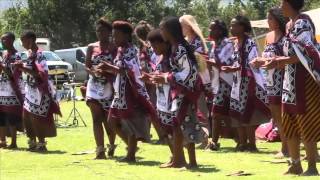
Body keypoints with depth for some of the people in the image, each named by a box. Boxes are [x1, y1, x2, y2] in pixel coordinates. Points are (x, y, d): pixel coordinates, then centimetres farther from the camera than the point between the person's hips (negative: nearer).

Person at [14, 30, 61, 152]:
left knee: (37, 119, -4)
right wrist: (22, 67, 3)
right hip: (30, 90, 9)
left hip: (39, 91, -9)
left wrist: (24, 68, -25)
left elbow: (42, 74, -24)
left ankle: (41, 144, 6)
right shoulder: (30, 53, 9)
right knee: (26, 117, 11)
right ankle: (32, 142, 22)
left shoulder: (39, 55, -17)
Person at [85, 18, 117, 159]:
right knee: (97, 118, -7)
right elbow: (87, 66, 7)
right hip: (94, 86, 3)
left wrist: (109, 72, -25)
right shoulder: (91, 47, 7)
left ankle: (112, 146, 28)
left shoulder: (114, 48, -3)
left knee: (108, 120, 5)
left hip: (109, 87, -3)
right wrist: (93, 72, -14)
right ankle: (100, 150, -11)